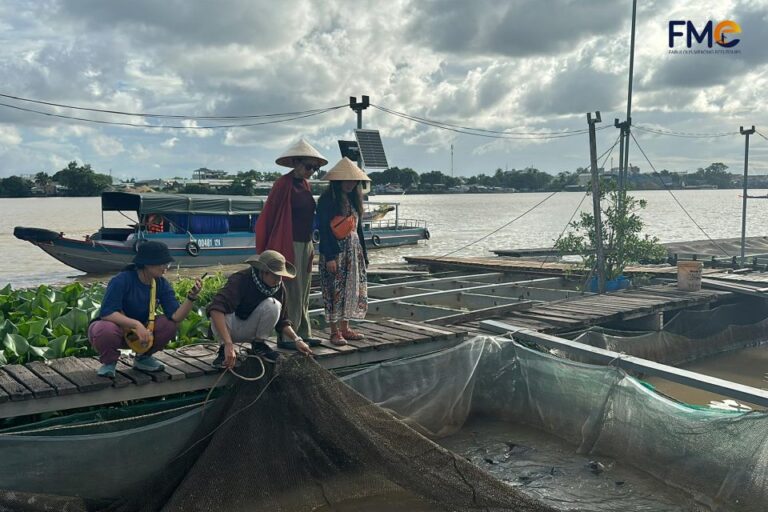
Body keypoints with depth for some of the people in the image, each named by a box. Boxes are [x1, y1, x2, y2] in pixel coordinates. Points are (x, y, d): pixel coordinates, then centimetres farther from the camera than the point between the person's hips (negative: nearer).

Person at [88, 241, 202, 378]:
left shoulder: (161, 284, -9)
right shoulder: (122, 280, -24)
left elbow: (176, 316, -20)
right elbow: (106, 313, -33)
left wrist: (192, 297, -35)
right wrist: (136, 324, -42)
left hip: (137, 333, 5)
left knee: (169, 324, -19)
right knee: (106, 330, -39)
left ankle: (143, 357, 8)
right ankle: (109, 363, -4)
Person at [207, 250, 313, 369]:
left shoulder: (279, 287, -12)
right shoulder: (240, 280, -29)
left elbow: (282, 321, -1)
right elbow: (215, 309, -44)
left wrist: (297, 340, -17)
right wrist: (228, 344, -52)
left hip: (250, 331, 4)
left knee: (273, 305, -25)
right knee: (220, 315, -38)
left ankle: (258, 345, -4)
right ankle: (223, 350, -11)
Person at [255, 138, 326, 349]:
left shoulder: (305, 184, 12)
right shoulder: (283, 185, -12)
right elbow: (269, 217, -12)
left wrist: (310, 245, 17)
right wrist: (266, 250, -13)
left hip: (305, 244, 8)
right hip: (289, 245, -8)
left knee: (303, 293, 12)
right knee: (291, 293, -5)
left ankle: (303, 334, 20)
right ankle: (285, 337, 3)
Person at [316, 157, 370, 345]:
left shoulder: (353, 199, 12)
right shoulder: (327, 200, -9)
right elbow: (323, 230, -13)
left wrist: (363, 252, 14)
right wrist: (329, 257, -18)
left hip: (354, 251, 7)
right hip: (335, 252, -7)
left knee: (352, 289, 9)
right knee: (335, 291, -4)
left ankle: (345, 328, 18)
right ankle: (334, 332, 4)